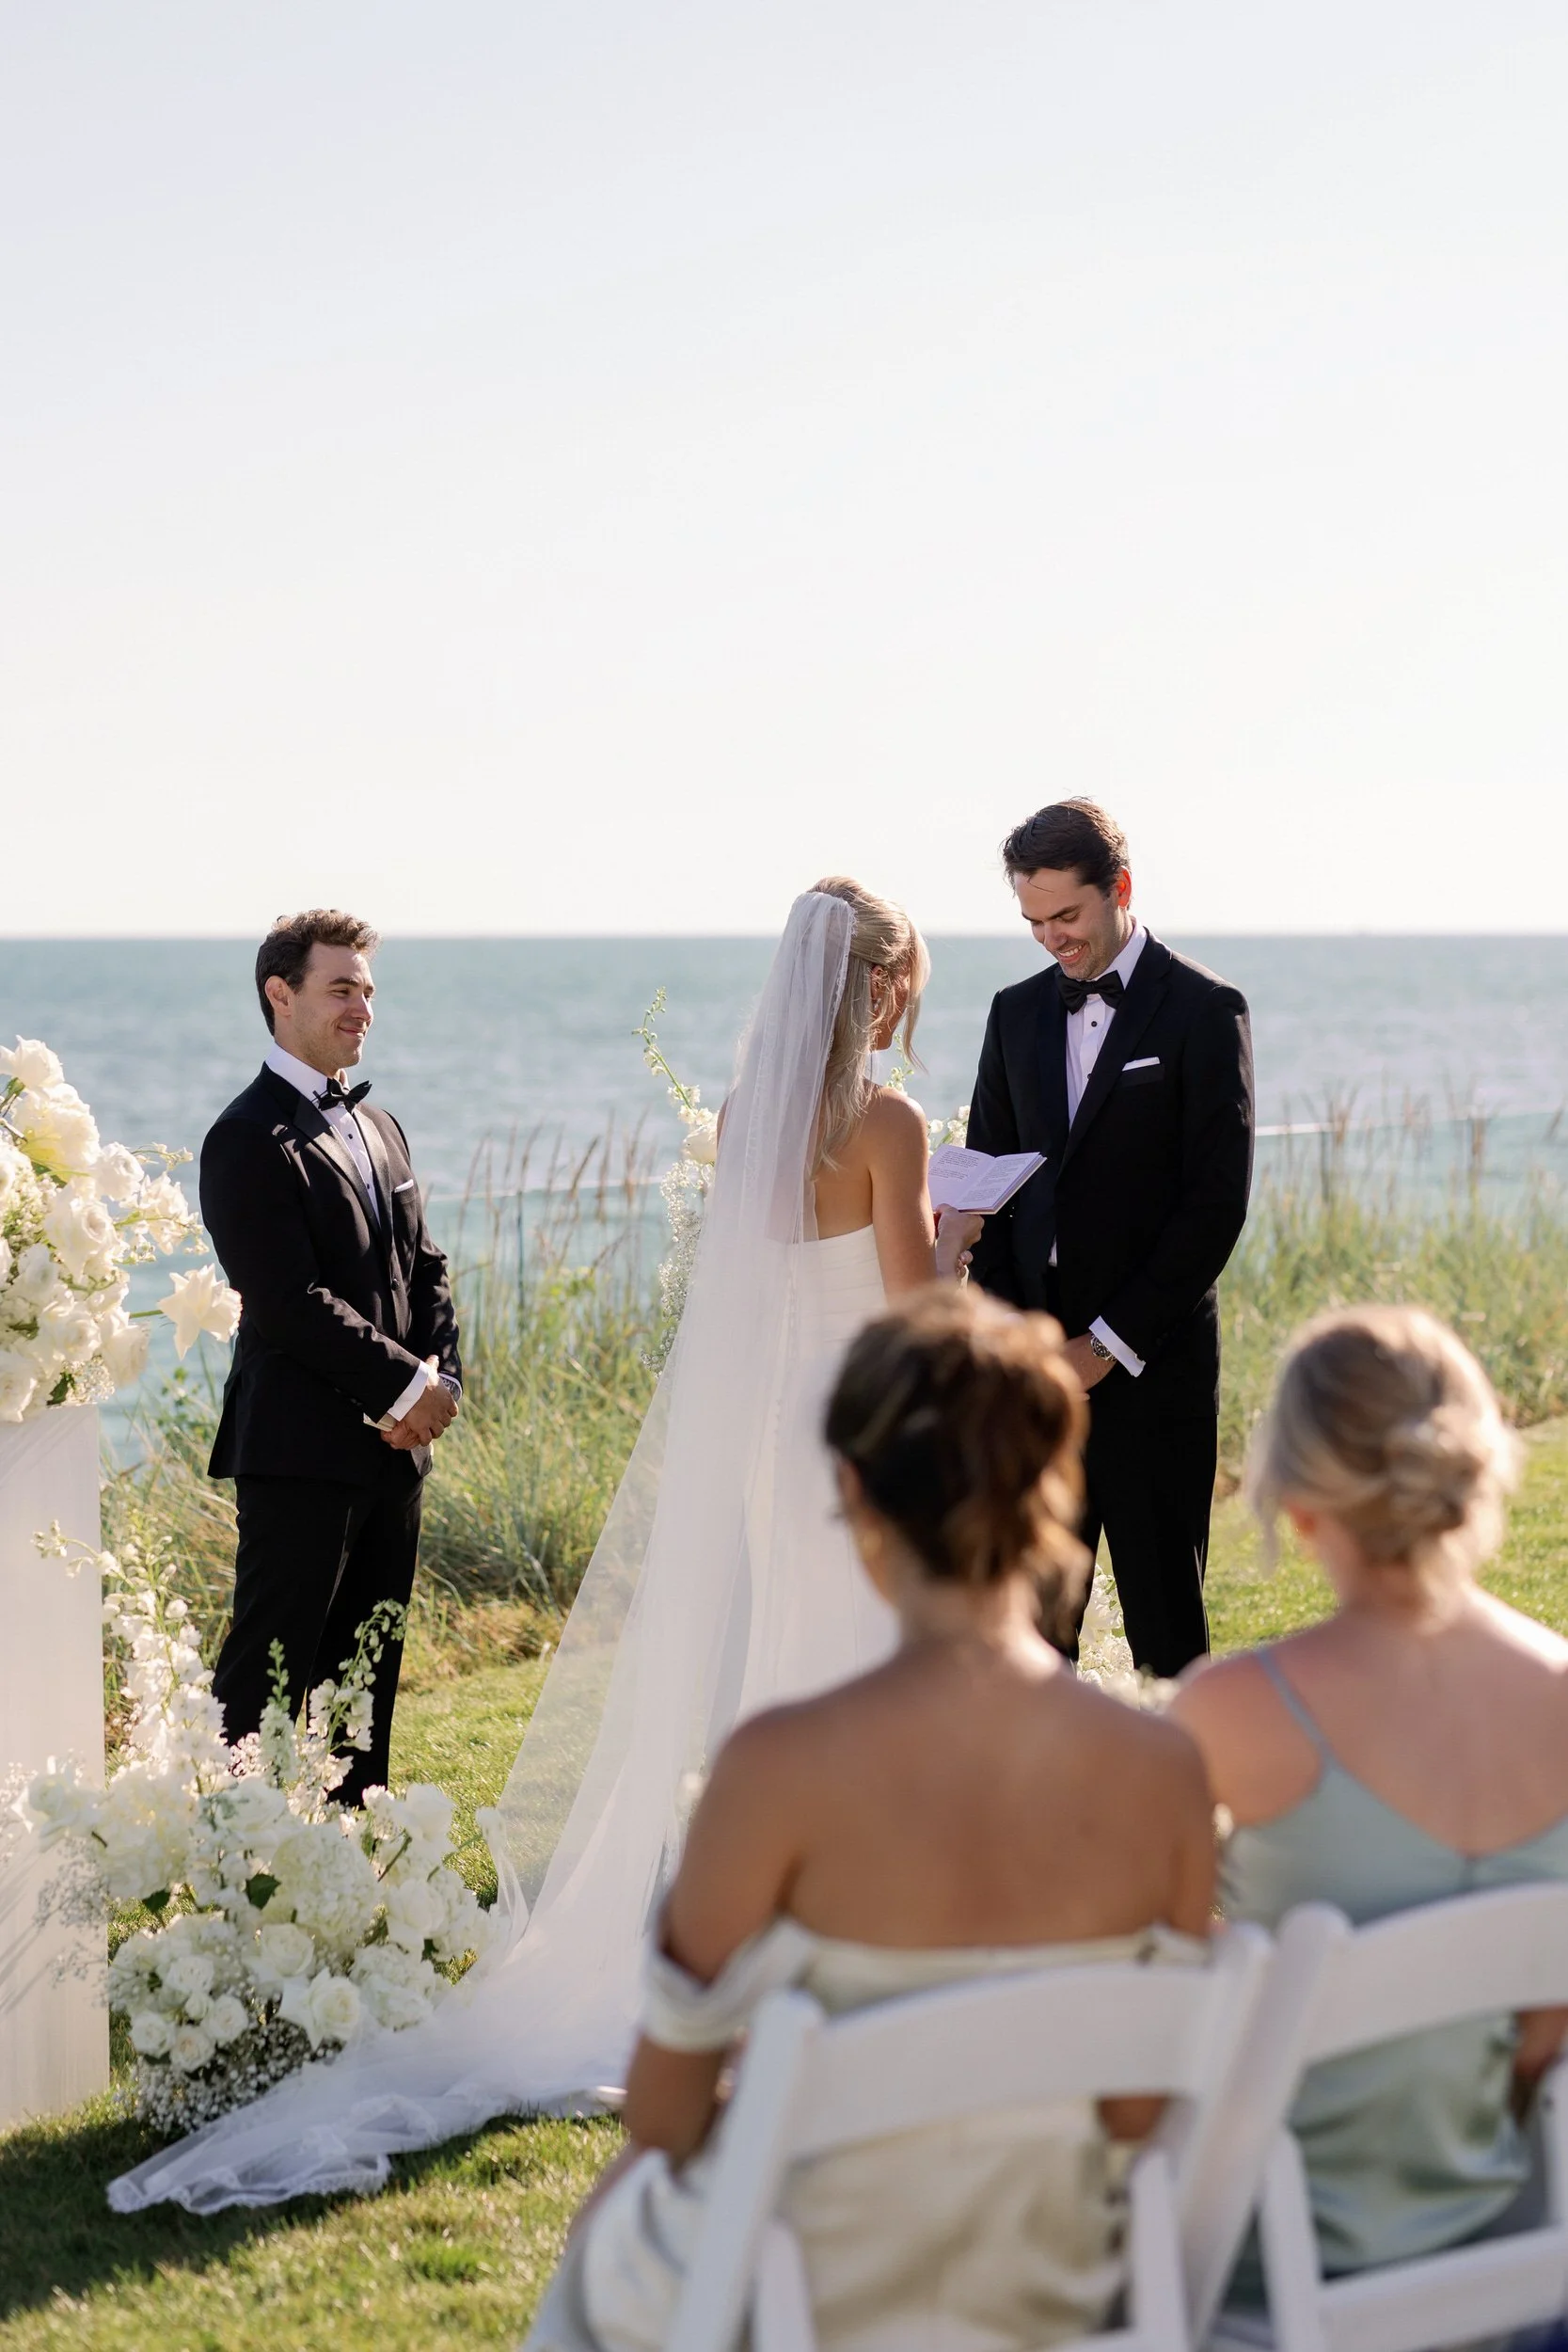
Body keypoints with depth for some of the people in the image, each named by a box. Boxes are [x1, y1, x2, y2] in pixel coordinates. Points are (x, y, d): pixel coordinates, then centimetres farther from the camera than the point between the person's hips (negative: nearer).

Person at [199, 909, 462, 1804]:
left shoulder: (381, 1127, 16)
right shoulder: (250, 1140, -11)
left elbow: (426, 1268, 16)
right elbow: (291, 1302, -18)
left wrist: (442, 1378, -2)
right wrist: (405, 1386, -15)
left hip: (394, 1445, 8)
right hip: (300, 1452, -8)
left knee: (369, 1669, 13)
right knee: (269, 1672, -5)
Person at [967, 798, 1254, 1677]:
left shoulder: (1204, 1009, -4)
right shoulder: (1018, 1012, 13)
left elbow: (1218, 1198, -9)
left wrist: (1111, 1342, -11)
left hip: (1151, 1361, -5)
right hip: (1038, 1357, 5)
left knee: (1163, 1609, 1)